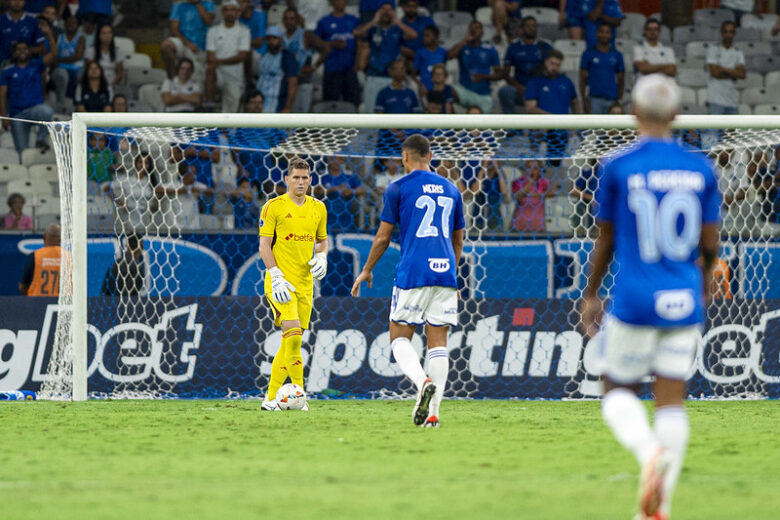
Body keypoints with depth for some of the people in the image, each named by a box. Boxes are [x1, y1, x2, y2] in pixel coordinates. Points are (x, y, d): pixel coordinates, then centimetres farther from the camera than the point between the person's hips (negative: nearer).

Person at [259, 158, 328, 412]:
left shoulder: (318, 208, 12)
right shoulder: (273, 207, -3)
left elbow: (322, 240, 24)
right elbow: (264, 244, -5)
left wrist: (322, 257, 1)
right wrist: (276, 276, -16)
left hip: (305, 283, 6)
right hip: (281, 281, -6)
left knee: (290, 341, 5)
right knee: (293, 332, -21)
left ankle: (271, 398, 12)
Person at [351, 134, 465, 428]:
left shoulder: (398, 189, 1)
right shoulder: (451, 190, 16)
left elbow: (383, 237, 2)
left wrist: (367, 271, 16)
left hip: (412, 272, -4)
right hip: (445, 272, 4)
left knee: (400, 338, 4)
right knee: (438, 342, 4)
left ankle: (423, 382, -24)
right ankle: (432, 413, -3)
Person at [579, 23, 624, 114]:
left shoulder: (617, 55, 11)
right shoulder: (589, 54, 5)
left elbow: (620, 80, 13)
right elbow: (583, 79, 4)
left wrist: (618, 100, 2)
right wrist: (585, 100, -5)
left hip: (612, 100, 2)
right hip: (594, 99, -2)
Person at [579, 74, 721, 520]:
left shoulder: (618, 167, -6)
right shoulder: (701, 169, 2)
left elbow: (606, 240, 1)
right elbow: (710, 244, 6)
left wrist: (591, 295, 15)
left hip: (635, 301, -2)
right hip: (684, 301, 2)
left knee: (619, 391, 12)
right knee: (672, 401, 8)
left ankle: (649, 450, -20)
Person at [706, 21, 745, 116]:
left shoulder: (738, 53, 13)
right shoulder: (714, 50, 4)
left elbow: (742, 75, -2)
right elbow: (714, 72, -8)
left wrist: (723, 69, -9)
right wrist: (733, 74, -3)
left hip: (732, 100, 4)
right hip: (716, 100, -4)